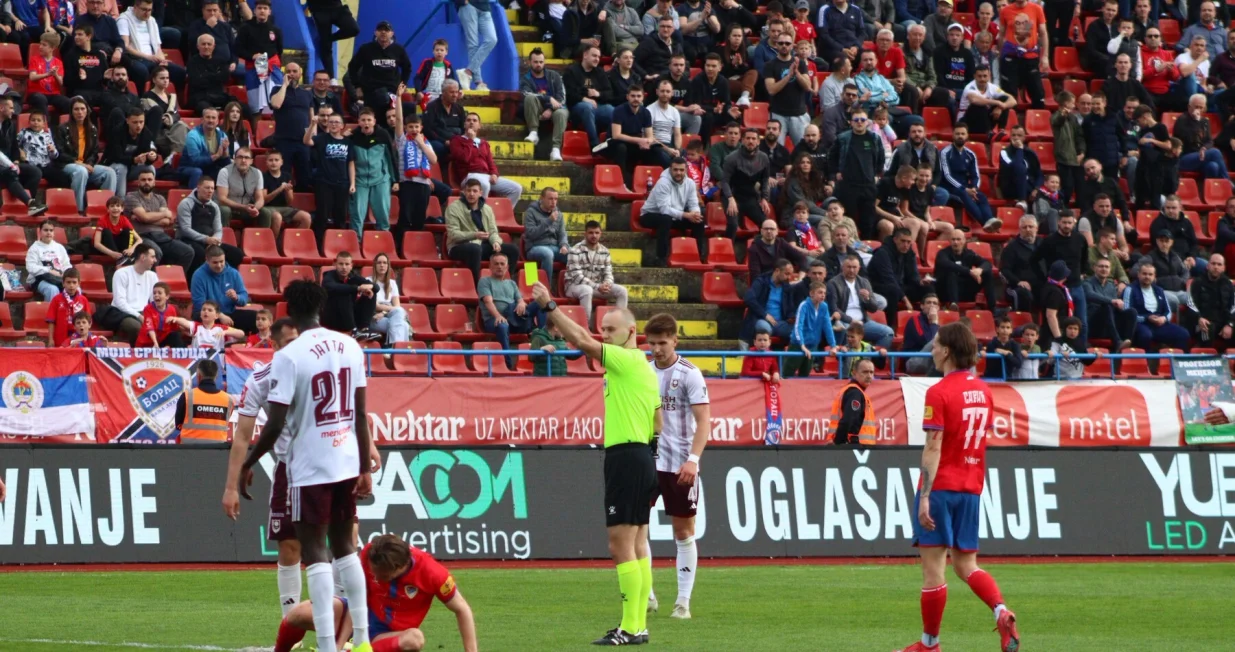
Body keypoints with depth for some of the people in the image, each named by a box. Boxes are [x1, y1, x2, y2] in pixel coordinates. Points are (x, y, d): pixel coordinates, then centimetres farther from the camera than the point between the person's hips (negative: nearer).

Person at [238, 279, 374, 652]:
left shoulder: (289, 356, -14)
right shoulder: (350, 347, 4)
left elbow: (275, 424, -15)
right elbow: (361, 413, 8)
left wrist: (248, 465, -3)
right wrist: (365, 468, 15)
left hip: (310, 467, -6)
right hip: (347, 463, 6)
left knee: (314, 551, -2)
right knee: (344, 545, 18)